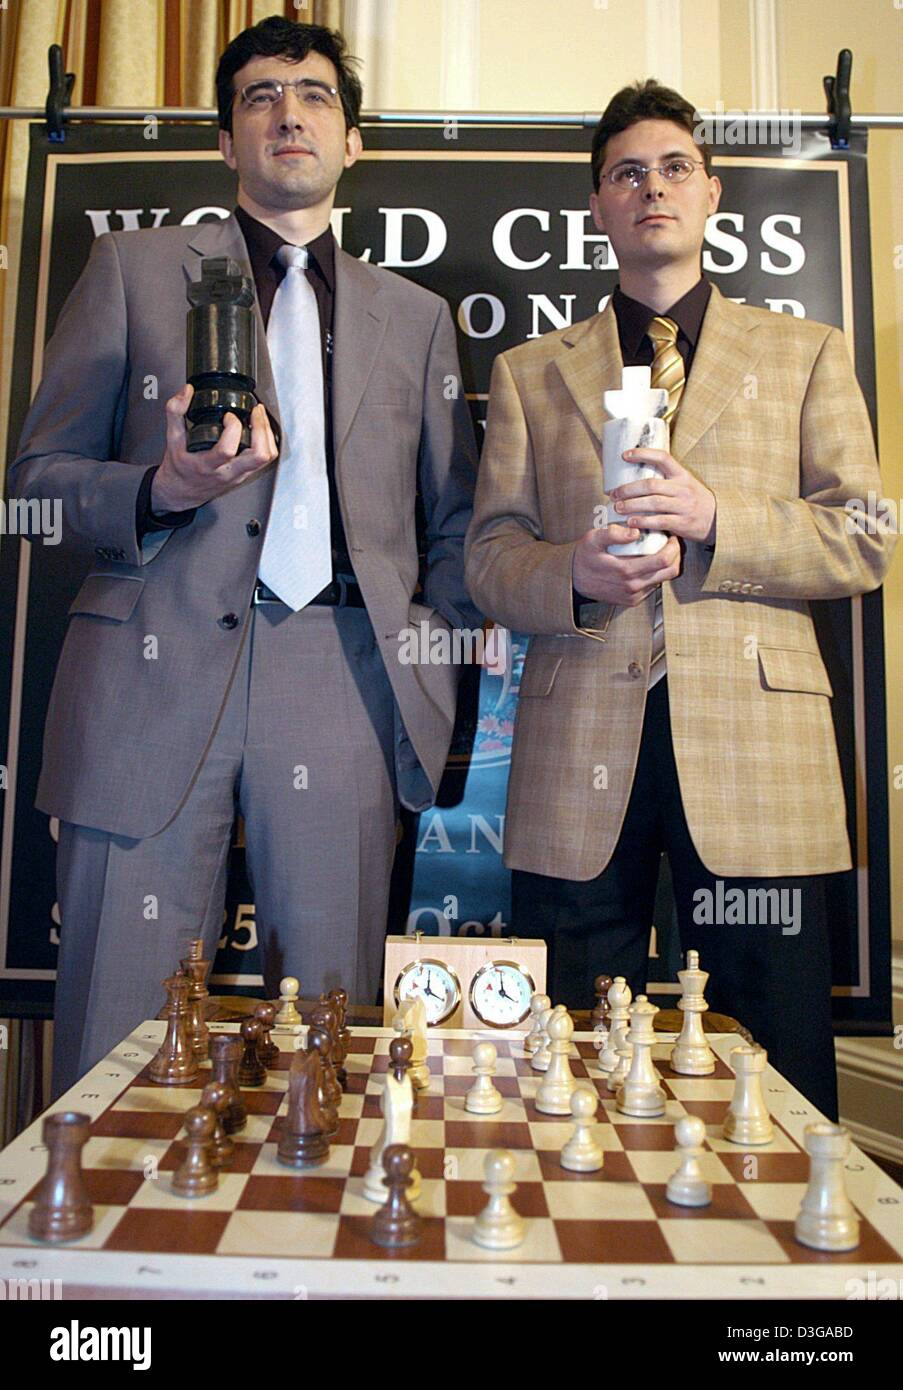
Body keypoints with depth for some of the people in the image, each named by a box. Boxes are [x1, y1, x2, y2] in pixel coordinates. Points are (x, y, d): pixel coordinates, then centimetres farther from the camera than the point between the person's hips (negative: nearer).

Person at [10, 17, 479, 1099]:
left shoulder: (416, 317, 20)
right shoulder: (134, 267, 15)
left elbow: (455, 521, 20)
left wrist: (429, 656, 4)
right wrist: (160, 491, -10)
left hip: (341, 685, 2)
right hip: (155, 677, -1)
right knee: (122, 1039, 1)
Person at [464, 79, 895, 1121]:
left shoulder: (804, 354, 16)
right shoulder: (528, 373, 18)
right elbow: (488, 555, 11)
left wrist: (714, 517, -10)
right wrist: (571, 573, -11)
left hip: (752, 740, 0)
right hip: (579, 753, 1)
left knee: (775, 1080, 5)